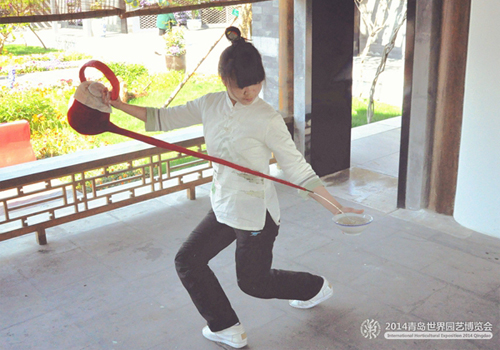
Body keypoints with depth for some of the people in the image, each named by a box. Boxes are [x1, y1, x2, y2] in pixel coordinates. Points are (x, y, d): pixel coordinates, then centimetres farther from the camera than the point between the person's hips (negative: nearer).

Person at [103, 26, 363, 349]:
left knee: (253, 282, 12)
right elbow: (164, 119, 6)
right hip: (223, 207, 6)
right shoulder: (210, 105, -5)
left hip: (256, 214, -6)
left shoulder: (268, 120, -20)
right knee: (188, 261, 12)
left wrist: (337, 209, -22)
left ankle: (316, 287, 40)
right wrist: (120, 105, -2)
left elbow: (299, 172, -18)